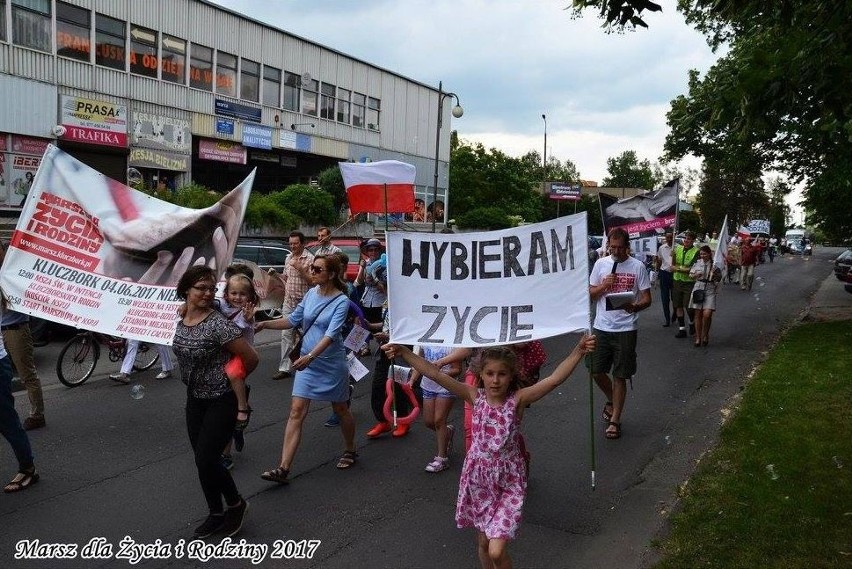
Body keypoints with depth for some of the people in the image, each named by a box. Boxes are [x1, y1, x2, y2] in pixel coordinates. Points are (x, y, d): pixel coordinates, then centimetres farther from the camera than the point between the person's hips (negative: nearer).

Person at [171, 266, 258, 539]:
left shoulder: (218, 324, -23)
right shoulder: (179, 319, -2)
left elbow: (251, 358, -18)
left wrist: (233, 380, 0)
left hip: (222, 401, -7)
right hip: (195, 398, 7)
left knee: (206, 460, -6)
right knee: (203, 460, 12)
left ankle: (236, 503, 20)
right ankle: (216, 515, 29)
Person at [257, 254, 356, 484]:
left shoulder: (341, 301, -16)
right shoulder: (312, 293, 2)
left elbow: (331, 334, -26)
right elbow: (294, 319, 12)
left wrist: (310, 357, -37)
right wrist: (266, 324, 2)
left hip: (331, 363, -5)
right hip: (307, 362, 5)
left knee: (340, 410, 14)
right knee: (296, 412, -2)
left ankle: (350, 451, 39)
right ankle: (283, 468, -3)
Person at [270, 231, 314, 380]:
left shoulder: (310, 259, -9)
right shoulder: (288, 258, 13)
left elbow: (312, 280, -14)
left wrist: (300, 268, -22)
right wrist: (275, 274, 5)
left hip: (303, 302, -6)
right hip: (288, 302, 6)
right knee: (286, 334, 3)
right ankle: (285, 368, 5)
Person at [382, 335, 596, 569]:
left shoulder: (518, 399, -12)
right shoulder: (475, 396, -7)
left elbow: (554, 379, -25)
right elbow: (435, 374, -14)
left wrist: (578, 351, -36)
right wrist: (403, 351, -20)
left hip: (508, 482, -2)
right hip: (478, 478, 3)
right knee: (483, 542, 18)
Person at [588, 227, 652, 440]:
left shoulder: (637, 266, -3)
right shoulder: (601, 264, 4)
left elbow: (647, 298, -3)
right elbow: (590, 294, 7)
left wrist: (634, 307, -25)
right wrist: (603, 285, -13)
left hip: (626, 329, -3)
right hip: (601, 327, 3)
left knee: (620, 376, 4)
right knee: (596, 370, 6)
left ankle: (615, 420, 15)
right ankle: (612, 400, 36)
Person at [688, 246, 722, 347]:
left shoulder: (714, 264, 0)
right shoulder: (697, 262, 4)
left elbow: (719, 279, 8)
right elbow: (691, 274, 15)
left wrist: (715, 274, -13)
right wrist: (696, 275, -6)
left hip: (710, 290, -2)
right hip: (698, 288, 2)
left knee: (707, 314, -12)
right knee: (698, 314, 4)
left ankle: (705, 335, 11)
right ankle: (698, 338, 14)